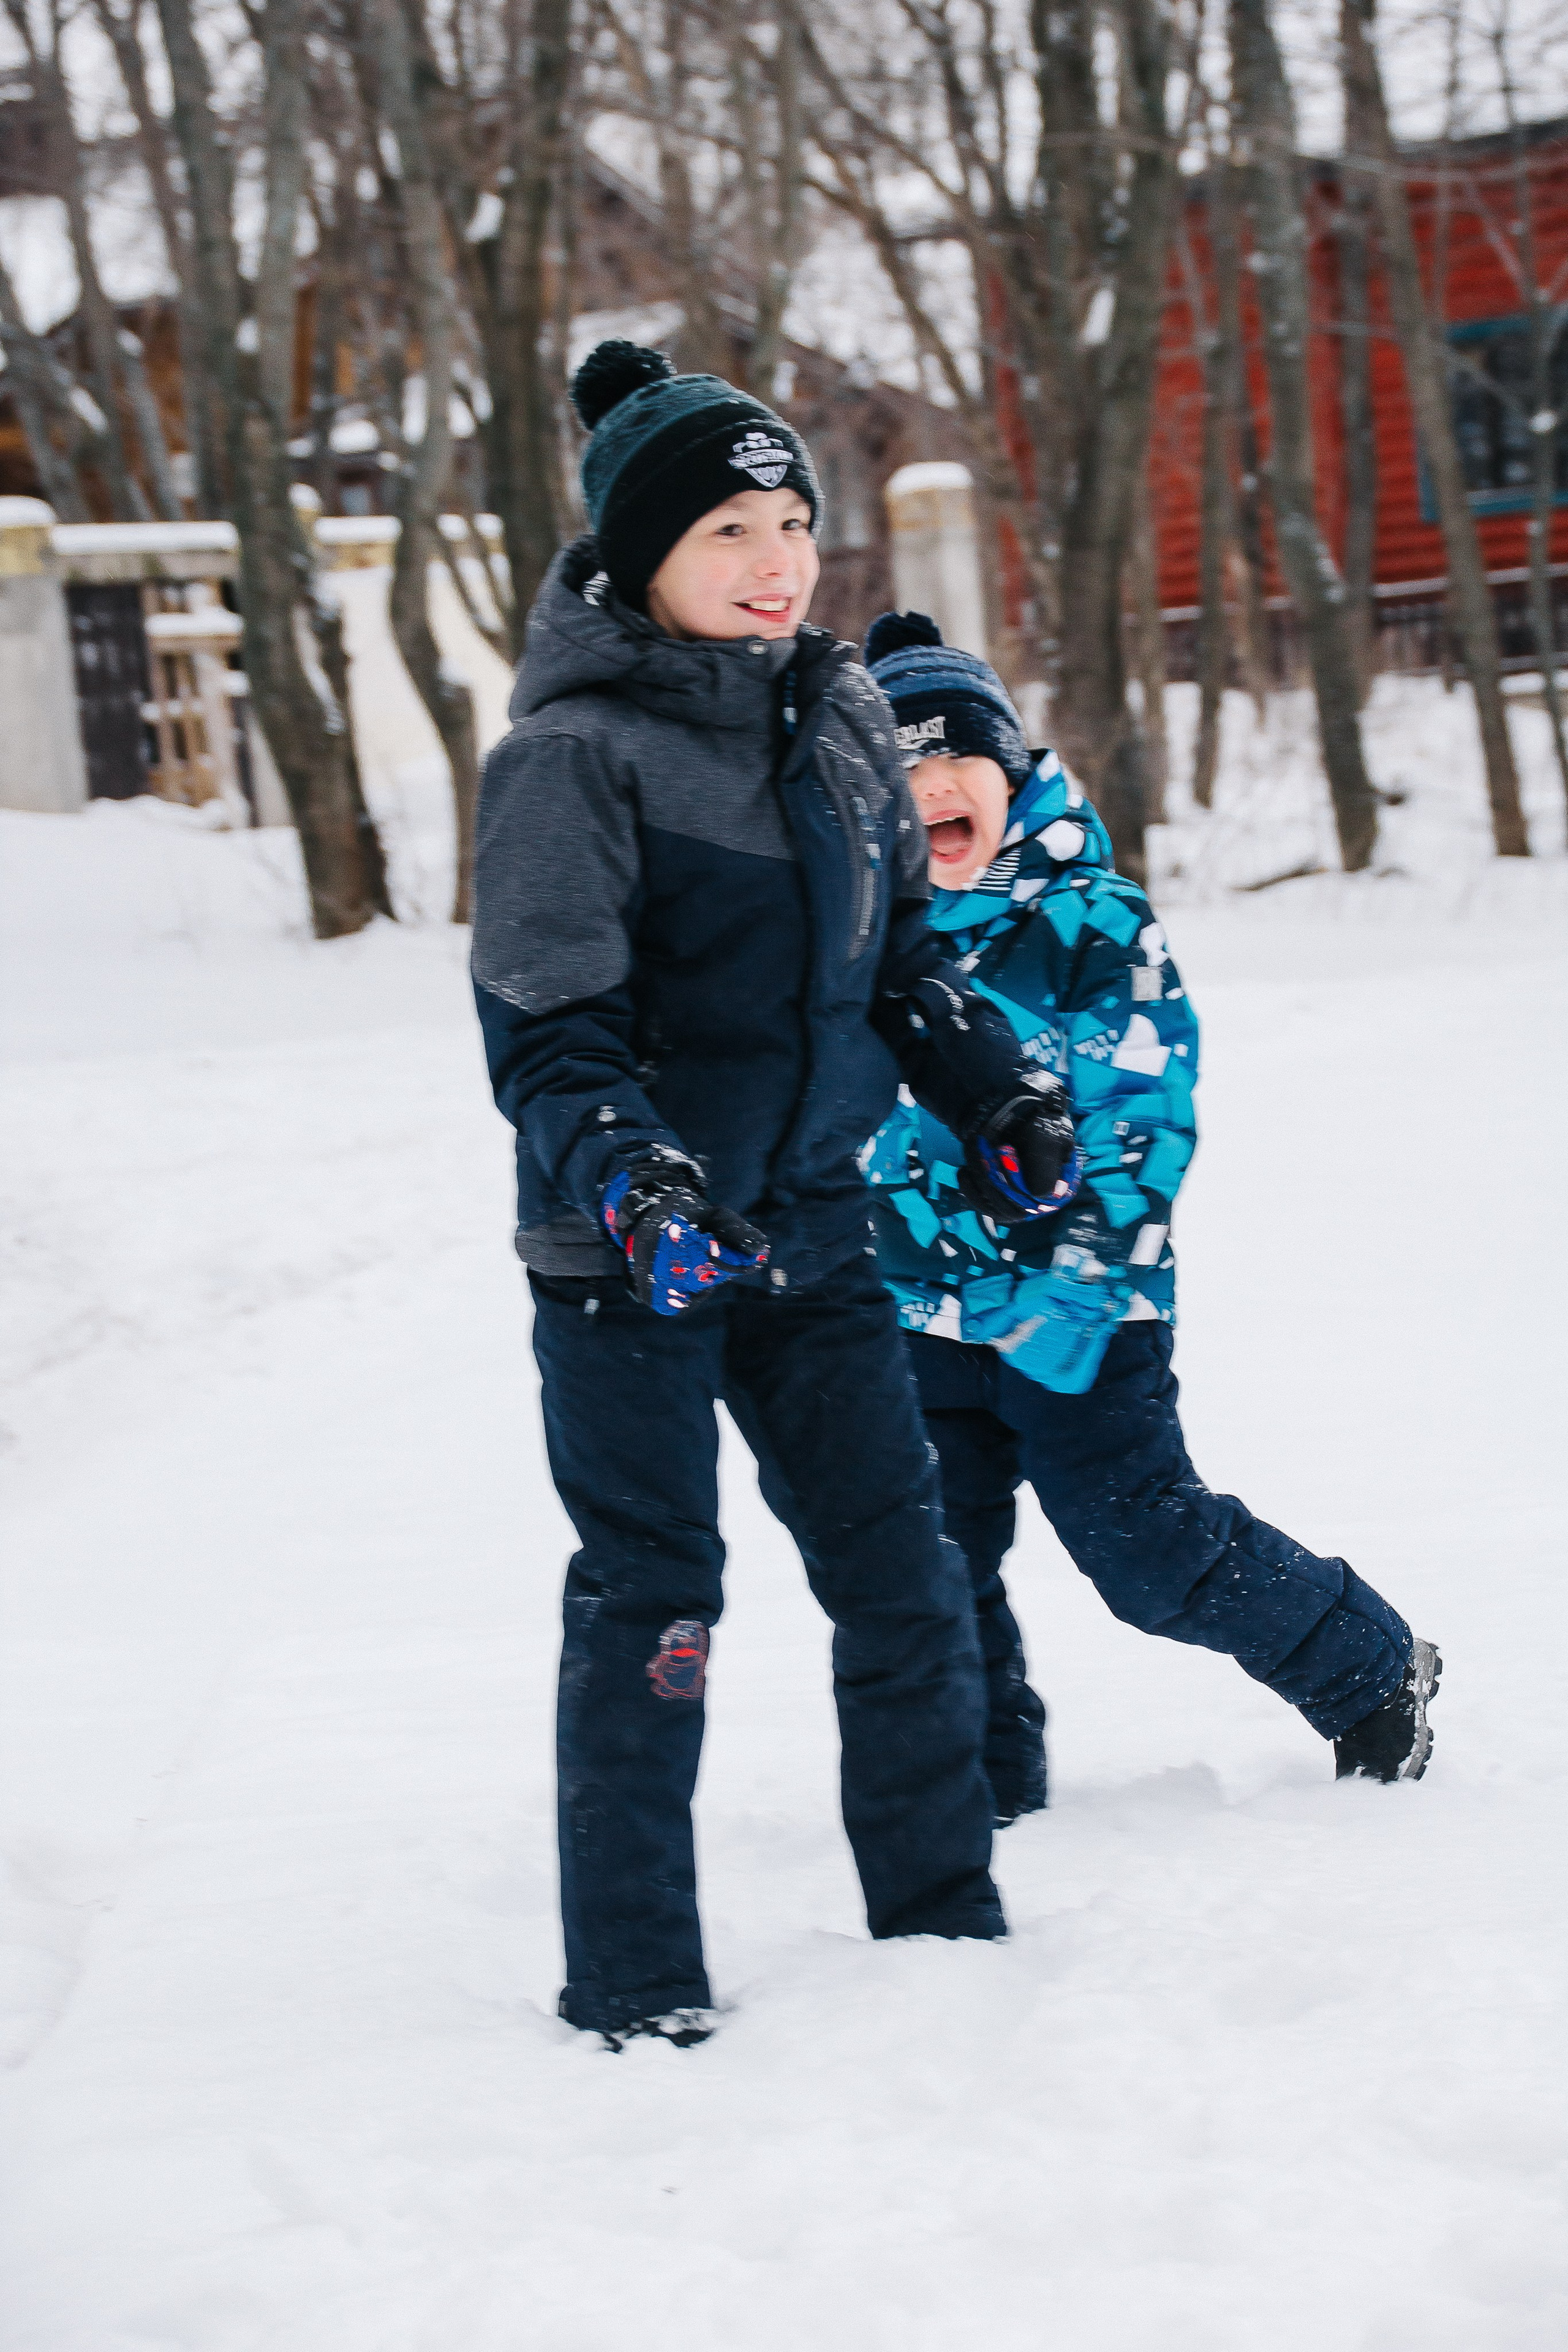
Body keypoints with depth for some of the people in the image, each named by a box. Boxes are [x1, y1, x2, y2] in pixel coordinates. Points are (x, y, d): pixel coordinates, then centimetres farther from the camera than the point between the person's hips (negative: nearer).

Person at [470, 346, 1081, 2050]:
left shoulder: (840, 719, 7)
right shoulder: (575, 752, -14)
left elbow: (902, 954, 19)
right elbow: (542, 1020, -18)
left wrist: (994, 1092, 8)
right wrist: (625, 1173, -33)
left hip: (810, 1234, 6)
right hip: (625, 1260, -6)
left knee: (903, 1575, 8)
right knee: (650, 1601, 0)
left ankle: (942, 1923, 23)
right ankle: (632, 1985, 11)